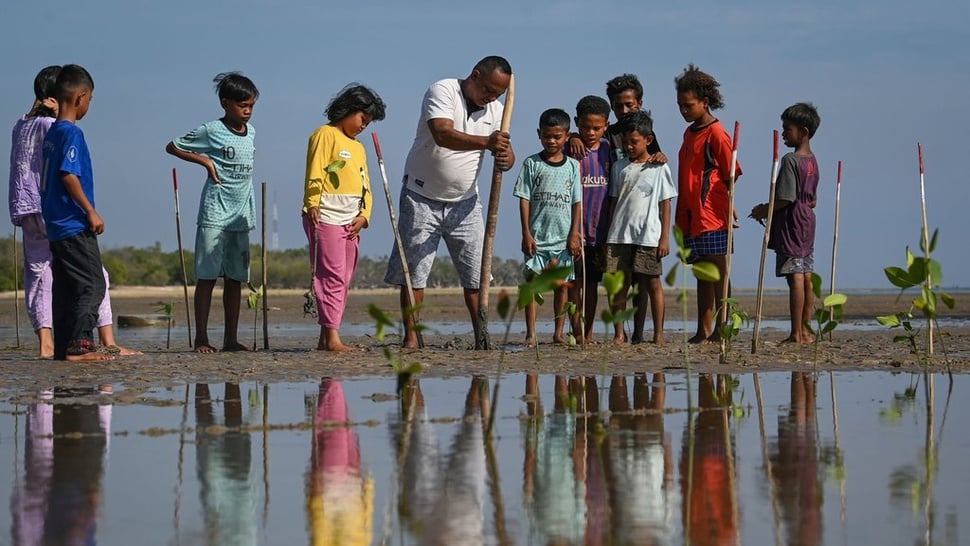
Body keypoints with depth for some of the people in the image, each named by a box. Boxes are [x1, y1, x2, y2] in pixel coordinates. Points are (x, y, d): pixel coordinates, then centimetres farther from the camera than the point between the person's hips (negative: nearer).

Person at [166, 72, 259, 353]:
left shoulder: (250, 132, 12)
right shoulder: (211, 131, -6)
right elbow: (172, 147, 1)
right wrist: (205, 161, -8)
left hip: (242, 214, 6)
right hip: (214, 212, -6)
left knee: (235, 277, 6)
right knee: (208, 275, -5)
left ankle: (231, 338, 9)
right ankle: (201, 338, -4)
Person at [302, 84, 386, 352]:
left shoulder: (359, 147, 22)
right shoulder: (325, 134, -3)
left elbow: (365, 186, 20)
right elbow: (314, 174, -11)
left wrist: (363, 215, 6)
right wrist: (313, 206, -19)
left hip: (351, 221, 9)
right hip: (326, 217, -9)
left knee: (343, 280, 8)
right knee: (332, 276, -12)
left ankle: (326, 338, 11)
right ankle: (331, 337, -14)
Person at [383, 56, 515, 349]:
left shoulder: (495, 109, 1)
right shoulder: (442, 91, -16)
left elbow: (505, 150, -4)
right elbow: (443, 134, -34)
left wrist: (506, 157, -30)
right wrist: (486, 142, -48)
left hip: (464, 202, 5)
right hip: (422, 197, -5)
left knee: (476, 274, 0)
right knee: (413, 271, -4)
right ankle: (411, 337, 1)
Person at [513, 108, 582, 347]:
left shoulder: (573, 166, 6)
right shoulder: (532, 164, 2)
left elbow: (577, 203, 6)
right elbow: (524, 199, 0)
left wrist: (574, 235, -2)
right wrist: (526, 234, -7)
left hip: (564, 237, 2)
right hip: (537, 236, -2)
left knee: (562, 284, 5)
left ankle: (559, 333, 13)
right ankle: (530, 334, -6)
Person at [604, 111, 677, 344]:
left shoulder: (659, 168, 3)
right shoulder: (619, 167, 12)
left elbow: (665, 204, 2)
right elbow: (613, 201, 14)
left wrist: (665, 237, -3)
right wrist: (608, 234, 9)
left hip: (648, 236, -3)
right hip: (619, 235, 3)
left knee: (652, 282, -1)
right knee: (619, 283, 1)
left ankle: (658, 333, 3)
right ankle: (619, 333, 5)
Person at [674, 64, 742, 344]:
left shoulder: (716, 134, -9)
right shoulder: (690, 132, 17)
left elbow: (731, 174, -10)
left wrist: (729, 207, -12)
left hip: (712, 214, -9)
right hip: (691, 215, 9)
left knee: (718, 272, -5)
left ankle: (721, 329, -2)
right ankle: (703, 331, 13)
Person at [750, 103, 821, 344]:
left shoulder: (790, 160, -14)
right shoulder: (812, 161, 13)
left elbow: (785, 198, -19)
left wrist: (765, 210, -3)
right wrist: (770, 209, 21)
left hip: (790, 224, -9)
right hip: (807, 223, 9)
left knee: (795, 277, -9)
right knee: (806, 277, 9)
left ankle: (796, 334, -11)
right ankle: (805, 331, 12)